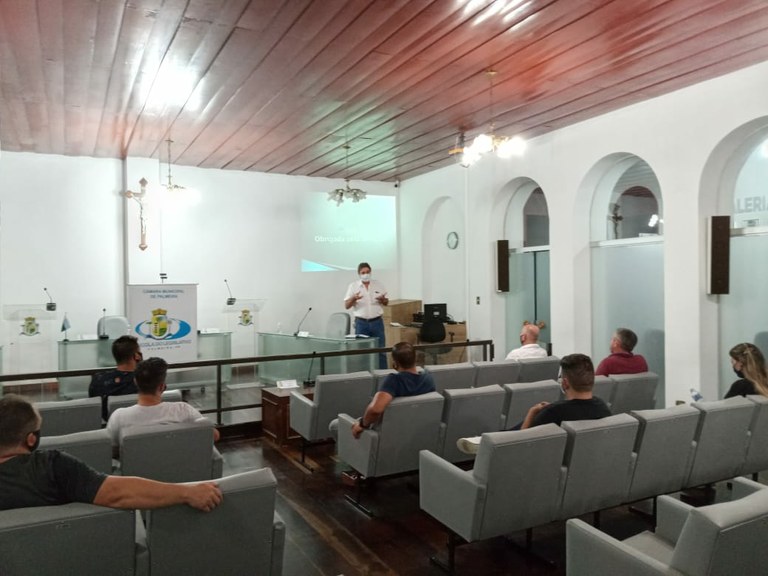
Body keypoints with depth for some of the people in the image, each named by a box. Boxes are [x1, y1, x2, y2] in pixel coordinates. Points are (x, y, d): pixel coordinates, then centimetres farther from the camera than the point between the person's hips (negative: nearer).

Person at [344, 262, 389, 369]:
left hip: (377, 322, 2)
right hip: (361, 323, -1)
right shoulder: (353, 286, 0)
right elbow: (346, 305, -1)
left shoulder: (378, 284, 7)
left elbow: (386, 302, 13)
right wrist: (353, 299, -21)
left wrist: (383, 300, -10)